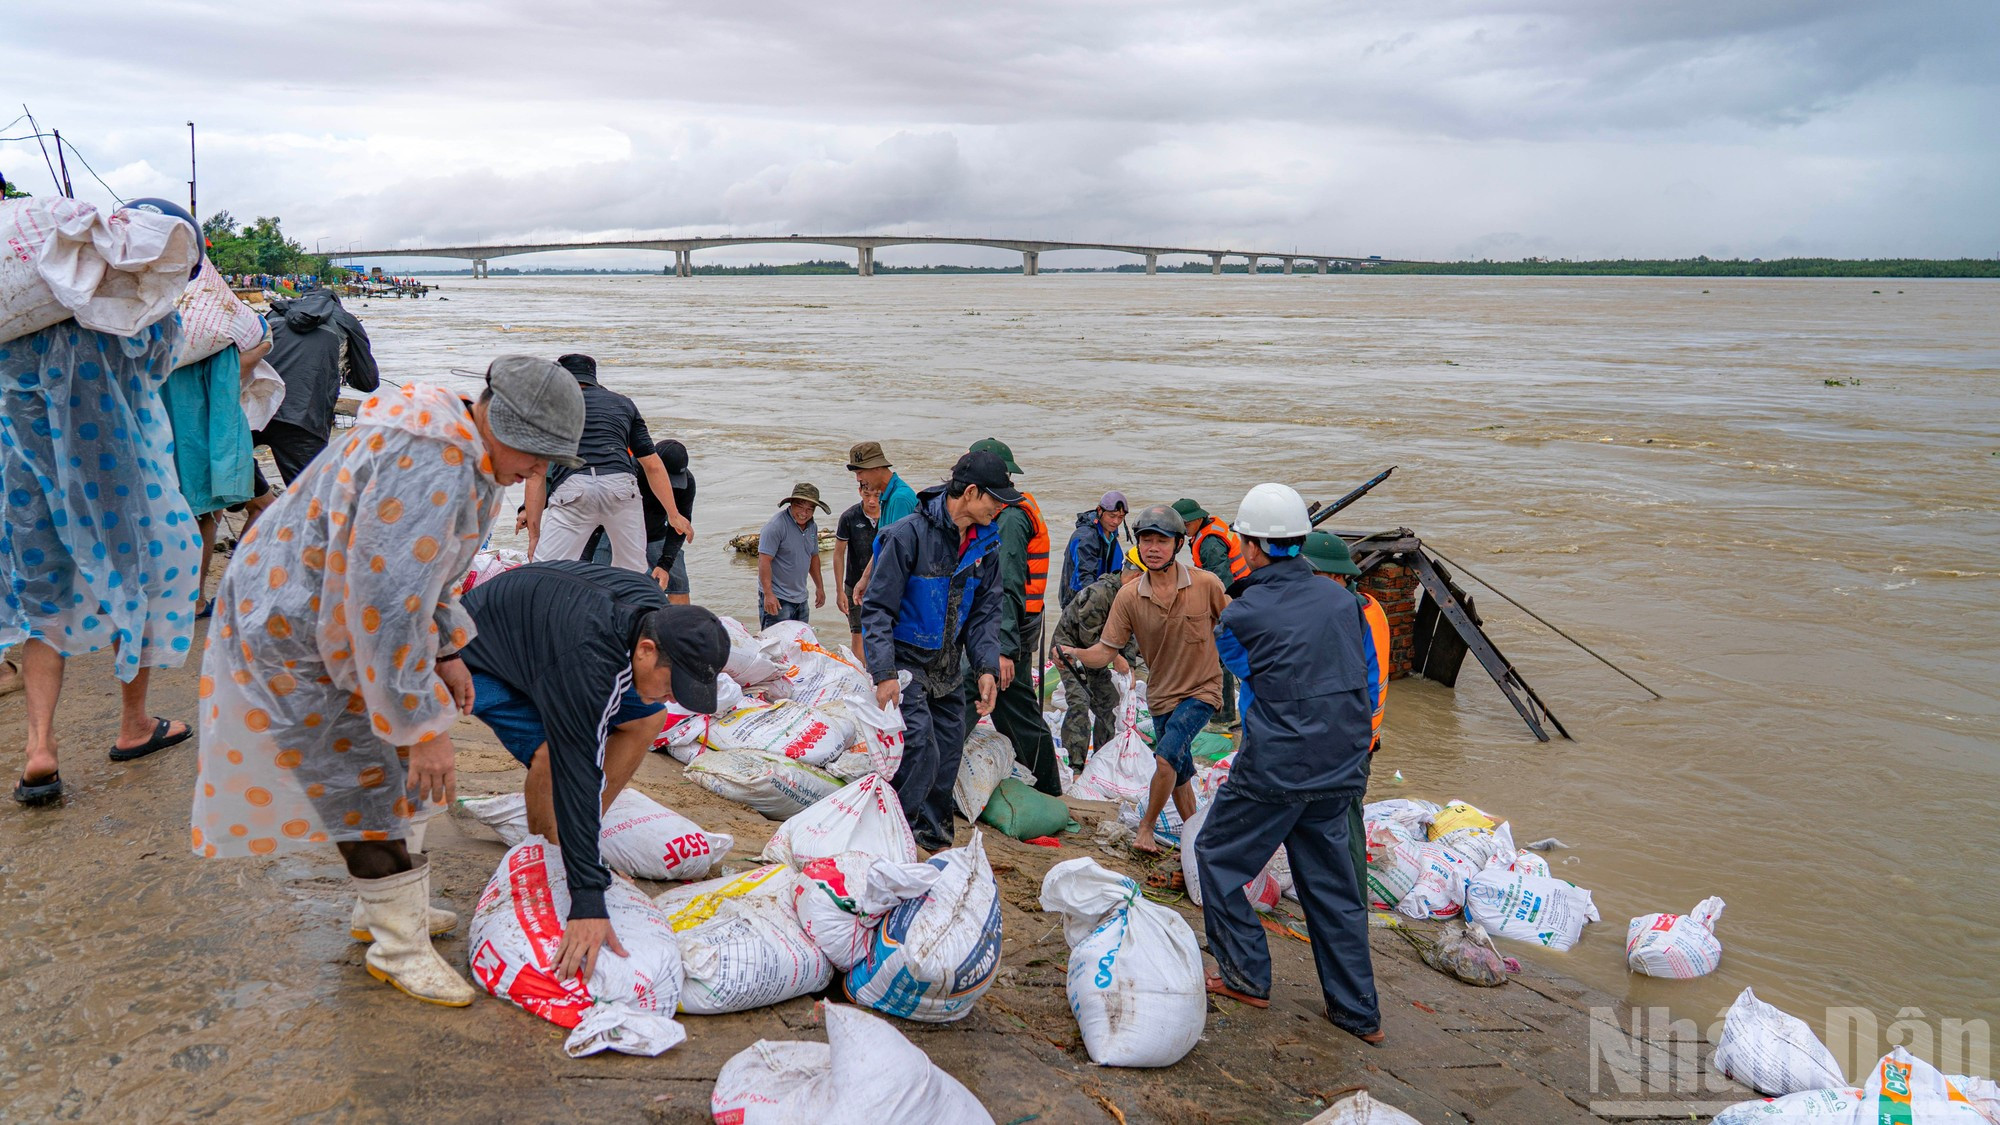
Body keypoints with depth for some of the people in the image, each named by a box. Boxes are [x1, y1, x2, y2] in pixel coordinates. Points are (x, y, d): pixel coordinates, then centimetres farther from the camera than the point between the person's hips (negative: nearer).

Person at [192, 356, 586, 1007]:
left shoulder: (467, 456, 0)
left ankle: (382, 910, 32)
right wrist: (425, 725, -29)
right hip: (293, 633, -10)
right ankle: (399, 949, 8)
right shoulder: (428, 470, -34)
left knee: (396, 766, 16)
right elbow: (388, 608, -34)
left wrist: (447, 650, 11)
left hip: (341, 614, 10)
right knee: (364, 783, -4)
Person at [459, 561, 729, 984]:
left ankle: (583, 843, 8)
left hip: (535, 635, 8)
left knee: (643, 720, 0)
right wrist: (588, 903, -44)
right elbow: (577, 773, -44)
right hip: (480, 658, -8)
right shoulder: (583, 663, -42)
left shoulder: (655, 609, -18)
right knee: (554, 753, -29)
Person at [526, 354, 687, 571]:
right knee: (634, 572, 19)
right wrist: (673, 514, 32)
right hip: (621, 486, 2)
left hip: (572, 487, -2)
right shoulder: (623, 402, 27)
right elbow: (653, 465, 24)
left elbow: (536, 476, 15)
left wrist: (534, 535, 17)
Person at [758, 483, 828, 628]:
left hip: (800, 599, 8)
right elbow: (764, 560, -22)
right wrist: (768, 594, -27)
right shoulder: (776, 525, -17)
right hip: (777, 598, -8)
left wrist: (819, 587, 24)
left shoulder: (812, 526, 9)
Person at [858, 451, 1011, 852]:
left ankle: (933, 832, 30)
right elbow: (878, 608, -17)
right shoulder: (910, 534, -20)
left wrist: (987, 668, -6)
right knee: (920, 747, -16)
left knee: (948, 751, 11)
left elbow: (985, 613, 7)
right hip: (906, 660, -6)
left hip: (947, 667, 6)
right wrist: (884, 674, -22)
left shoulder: (986, 545, 0)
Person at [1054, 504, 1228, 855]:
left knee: (1166, 757, -21)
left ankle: (1146, 828, 1)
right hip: (1162, 692, 3)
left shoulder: (1205, 584, -16)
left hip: (1202, 689, -3)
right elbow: (1105, 650, -12)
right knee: (1179, 774, 15)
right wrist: (1073, 653, -31)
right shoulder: (1129, 596, -11)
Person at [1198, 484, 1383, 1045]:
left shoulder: (1243, 614, -11)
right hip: (1340, 770, 6)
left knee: (1216, 857, 16)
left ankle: (1247, 977, 23)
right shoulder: (1344, 601, 2)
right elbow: (1369, 680, 9)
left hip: (1272, 772, -6)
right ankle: (1358, 1012, 22)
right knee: (1330, 881, 17)